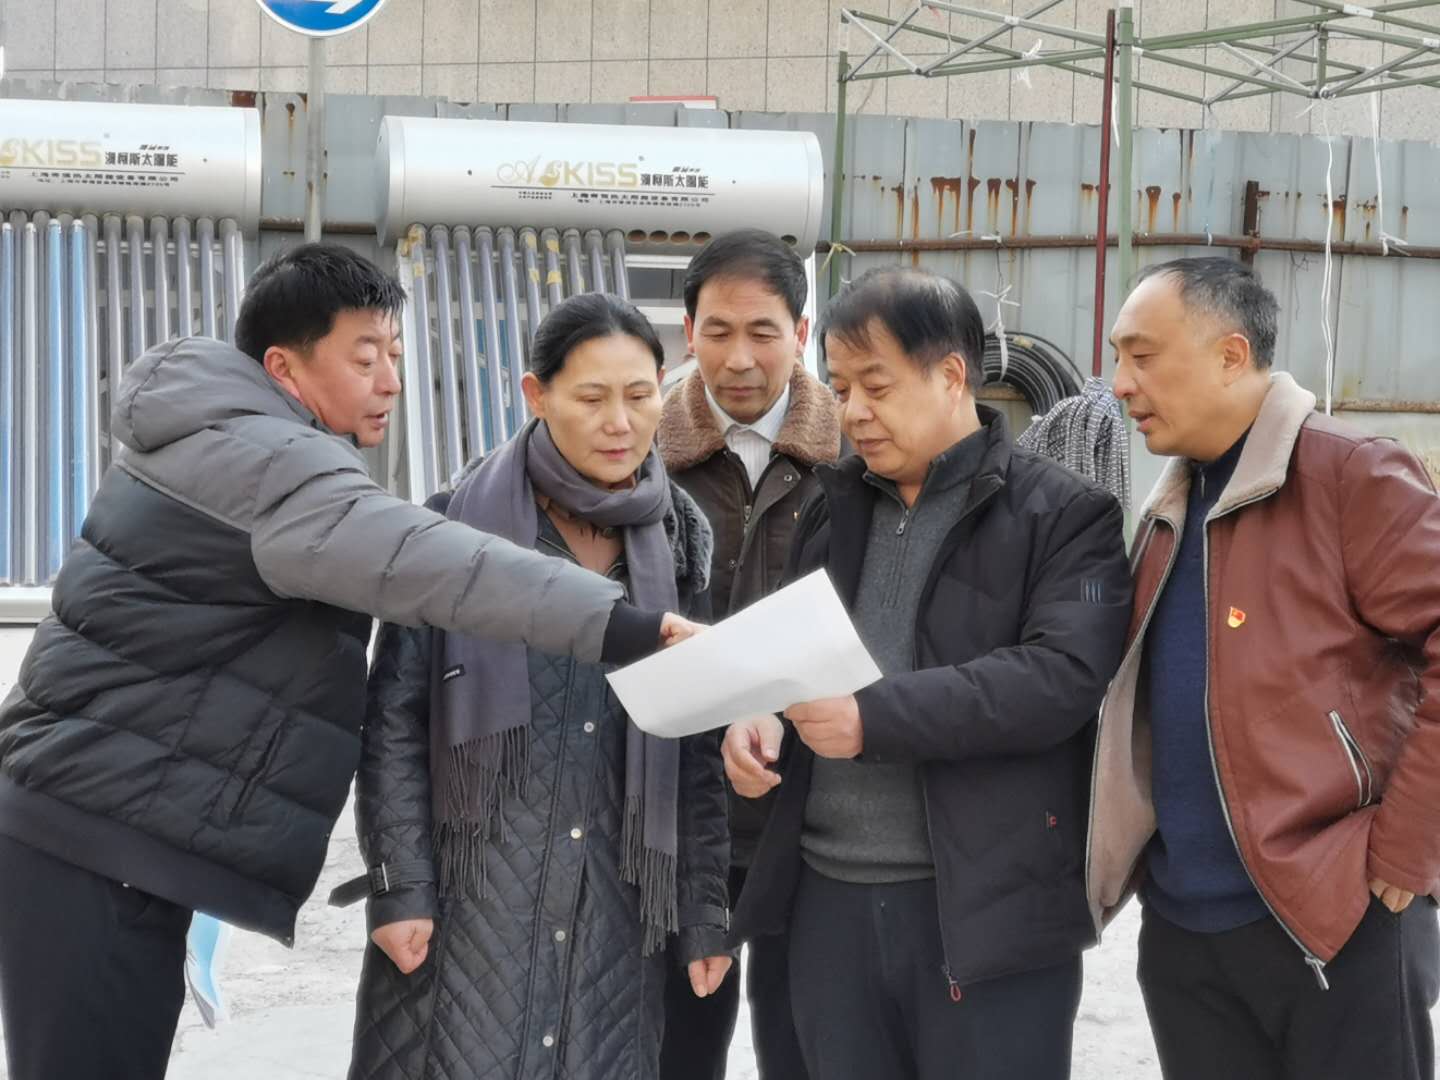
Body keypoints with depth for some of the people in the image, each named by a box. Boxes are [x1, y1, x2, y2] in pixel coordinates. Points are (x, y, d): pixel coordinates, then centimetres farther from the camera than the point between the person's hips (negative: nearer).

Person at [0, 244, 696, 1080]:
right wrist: (611, 622, -39)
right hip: (92, 832, -10)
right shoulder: (251, 454, -16)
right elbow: (403, 555, -31)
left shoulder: (233, 454, 18)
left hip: (113, 825, 10)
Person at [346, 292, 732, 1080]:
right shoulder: (460, 529, -6)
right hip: (473, 890, -3)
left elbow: (698, 744, 7)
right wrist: (398, 885, -8)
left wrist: (704, 910, 5)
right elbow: (395, 719, -3)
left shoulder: (682, 540, 5)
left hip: (616, 900, 3)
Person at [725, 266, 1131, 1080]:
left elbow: (1063, 678, -18)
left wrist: (874, 717, -21)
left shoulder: (1064, 513, -5)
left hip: (988, 903, -5)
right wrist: (757, 711, -2)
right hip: (830, 897, 6)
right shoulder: (834, 509, 14)